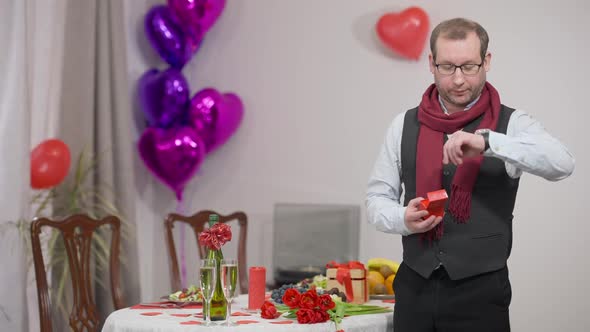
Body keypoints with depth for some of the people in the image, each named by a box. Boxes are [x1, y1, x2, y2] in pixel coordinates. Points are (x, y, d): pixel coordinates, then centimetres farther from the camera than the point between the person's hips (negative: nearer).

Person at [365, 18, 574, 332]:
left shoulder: (511, 124, -4)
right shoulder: (404, 125, 5)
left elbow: (561, 163, -22)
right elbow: (377, 197, 9)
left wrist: (486, 141, -33)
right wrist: (403, 220, -13)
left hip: (481, 292, -2)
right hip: (414, 287, 2)